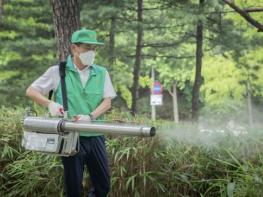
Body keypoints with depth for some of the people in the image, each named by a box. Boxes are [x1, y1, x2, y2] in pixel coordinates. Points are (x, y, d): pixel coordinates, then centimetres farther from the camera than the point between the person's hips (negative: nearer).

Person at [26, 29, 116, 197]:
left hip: (95, 136, 3)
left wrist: (90, 116, -19)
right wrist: (50, 103, -15)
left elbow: (107, 101, -1)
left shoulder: (101, 73, 5)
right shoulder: (58, 71, -1)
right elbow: (31, 91, 3)